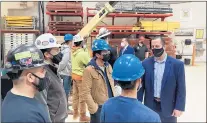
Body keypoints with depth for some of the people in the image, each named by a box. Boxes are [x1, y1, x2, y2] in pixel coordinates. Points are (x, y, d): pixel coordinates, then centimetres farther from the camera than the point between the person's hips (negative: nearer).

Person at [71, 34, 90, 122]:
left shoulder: (73, 52, 0)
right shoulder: (83, 53, -22)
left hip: (74, 75, 8)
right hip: (81, 76, -7)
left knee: (75, 95, 18)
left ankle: (75, 113, 32)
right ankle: (83, 116, 15)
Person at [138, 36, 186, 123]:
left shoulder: (177, 64, -9)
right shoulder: (145, 63, -3)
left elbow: (181, 88, -7)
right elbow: (141, 84, 1)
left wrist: (179, 107, -9)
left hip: (168, 106, -1)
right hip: (150, 105, 2)